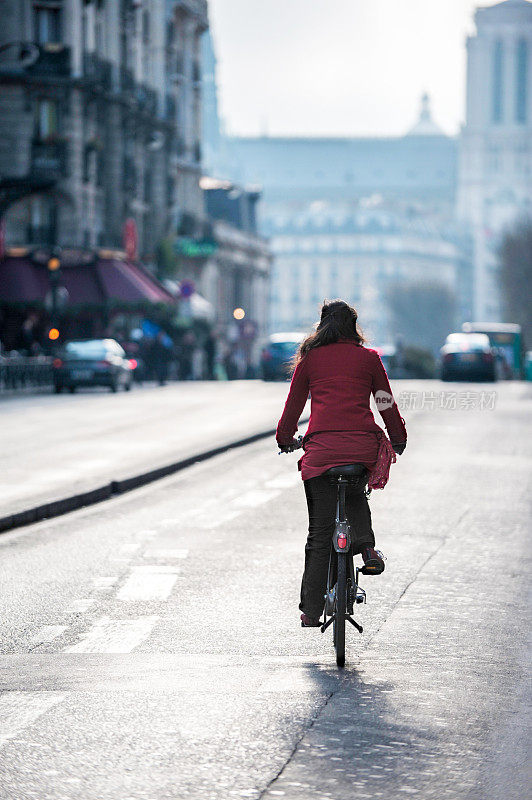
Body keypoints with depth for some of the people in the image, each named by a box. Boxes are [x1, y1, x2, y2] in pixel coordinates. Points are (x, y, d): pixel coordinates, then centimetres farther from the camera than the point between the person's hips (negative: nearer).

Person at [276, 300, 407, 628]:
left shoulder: (310, 358, 11)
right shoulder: (368, 358, 10)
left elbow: (294, 403, 17)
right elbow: (387, 403, 13)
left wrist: (285, 439, 33)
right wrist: (399, 439, 27)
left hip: (321, 449, 0)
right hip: (364, 447, 0)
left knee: (320, 533, 3)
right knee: (355, 492, 33)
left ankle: (311, 611, 1)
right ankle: (366, 545, 8)